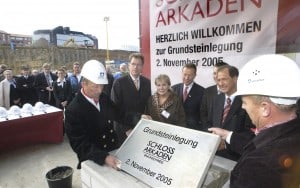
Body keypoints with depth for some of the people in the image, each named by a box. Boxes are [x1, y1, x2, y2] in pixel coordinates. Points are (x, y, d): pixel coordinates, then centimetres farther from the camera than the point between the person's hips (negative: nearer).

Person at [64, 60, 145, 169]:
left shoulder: (104, 98, -1)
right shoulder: (73, 111, -18)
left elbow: (119, 114, 11)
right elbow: (80, 145, -19)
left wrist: (139, 118, -3)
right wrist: (104, 157, -31)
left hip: (115, 154, 4)